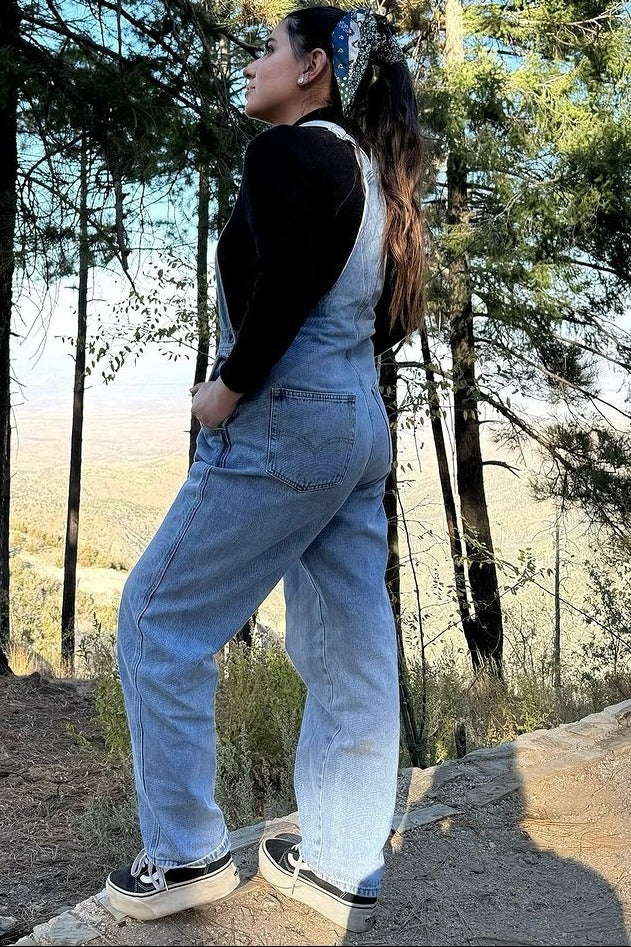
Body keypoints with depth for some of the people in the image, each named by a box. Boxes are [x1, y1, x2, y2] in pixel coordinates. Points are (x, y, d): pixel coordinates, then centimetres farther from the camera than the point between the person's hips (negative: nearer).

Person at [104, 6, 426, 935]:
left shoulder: (287, 150, -8)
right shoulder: (368, 169, 19)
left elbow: (285, 282, -23)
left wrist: (230, 386, -12)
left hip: (285, 423, -9)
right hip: (362, 427, 9)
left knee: (158, 617, 4)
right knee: (351, 653, 9)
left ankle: (187, 854, 12)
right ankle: (340, 868, 20)